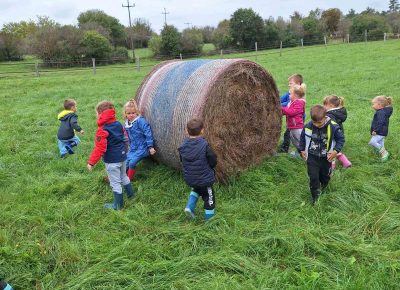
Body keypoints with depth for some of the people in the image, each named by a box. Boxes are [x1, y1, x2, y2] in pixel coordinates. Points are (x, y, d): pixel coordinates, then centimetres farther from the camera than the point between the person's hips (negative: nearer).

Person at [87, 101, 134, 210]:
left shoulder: (102, 130, -20)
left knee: (115, 182, 5)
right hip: (122, 157, 7)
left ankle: (118, 204, 17)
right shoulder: (118, 124, 1)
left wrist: (91, 162, -19)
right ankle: (130, 193, 43)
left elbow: (100, 149, -24)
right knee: (123, 176, 27)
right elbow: (125, 139, 12)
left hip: (112, 160, -7)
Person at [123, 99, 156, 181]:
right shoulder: (126, 124, 5)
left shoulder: (141, 121, -19)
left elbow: (148, 134, -19)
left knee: (132, 162, -14)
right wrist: (130, 146, 22)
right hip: (133, 148, 7)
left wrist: (150, 147, -18)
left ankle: (129, 179, 5)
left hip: (142, 147, -7)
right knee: (126, 162, 6)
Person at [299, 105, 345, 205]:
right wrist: (302, 150, 5)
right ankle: (315, 196, 16)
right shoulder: (308, 127, -15)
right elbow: (302, 138, 5)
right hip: (312, 157, 0)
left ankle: (323, 192, 46)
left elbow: (341, 139, -6)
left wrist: (336, 151, -16)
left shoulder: (333, 127, -20)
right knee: (313, 177, -1)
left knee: (325, 177, 19)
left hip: (326, 158, 0)